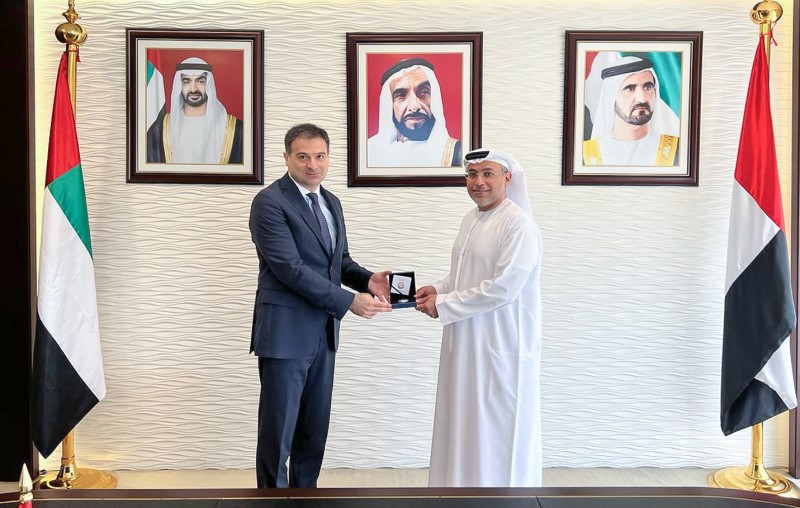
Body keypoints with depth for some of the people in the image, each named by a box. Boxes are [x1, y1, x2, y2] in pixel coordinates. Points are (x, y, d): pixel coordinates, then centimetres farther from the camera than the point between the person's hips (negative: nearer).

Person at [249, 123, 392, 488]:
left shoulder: (331, 202, 13)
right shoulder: (270, 202, -12)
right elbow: (291, 268, -20)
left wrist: (367, 279, -4)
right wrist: (349, 301, -20)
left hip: (323, 333, 7)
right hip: (285, 334, -7)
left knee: (315, 430, 15)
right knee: (278, 432, 4)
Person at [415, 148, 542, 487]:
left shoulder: (519, 224, -16)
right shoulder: (470, 219, 11)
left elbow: (502, 288, -22)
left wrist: (443, 305, -15)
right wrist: (438, 290, 2)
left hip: (502, 346, -8)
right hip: (466, 344, 8)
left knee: (500, 432, 4)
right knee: (465, 426, 16)